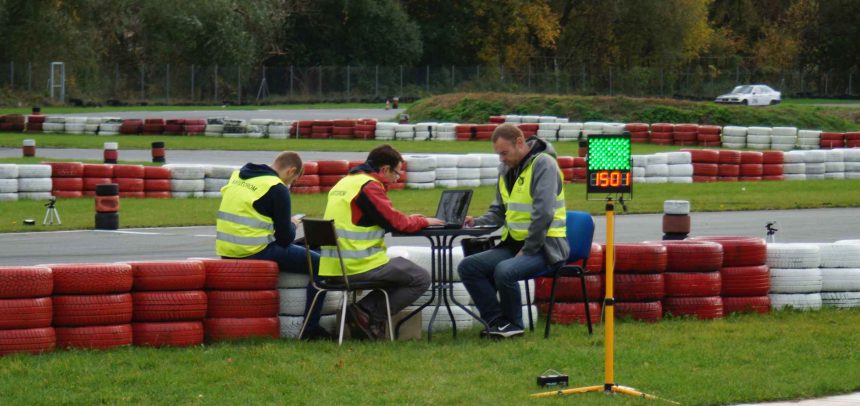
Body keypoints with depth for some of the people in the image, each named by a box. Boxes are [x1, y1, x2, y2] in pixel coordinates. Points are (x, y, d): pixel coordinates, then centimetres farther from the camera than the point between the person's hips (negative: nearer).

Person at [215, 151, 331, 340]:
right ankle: (311, 329, 2)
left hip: (227, 251, 8)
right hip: (255, 253, -8)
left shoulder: (237, 176, 12)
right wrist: (292, 225, 14)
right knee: (320, 264, 3)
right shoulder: (277, 188, -11)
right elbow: (285, 238, -8)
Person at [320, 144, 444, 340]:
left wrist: (409, 220, 21)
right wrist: (424, 221, 6)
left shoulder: (345, 182, 17)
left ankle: (365, 311, 10)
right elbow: (396, 223, -12)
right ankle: (369, 314, -6)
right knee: (421, 279, 2)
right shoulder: (370, 186, -12)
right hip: (359, 267, -9)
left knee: (401, 270, 28)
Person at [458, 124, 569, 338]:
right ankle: (498, 322, -2)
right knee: (468, 267, -6)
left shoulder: (543, 164, -13)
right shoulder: (506, 168, 13)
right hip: (513, 244, 9)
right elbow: (499, 212, 22)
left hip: (543, 246, -9)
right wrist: (478, 222, 2)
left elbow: (543, 213, -21)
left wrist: (527, 251, -19)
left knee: (504, 271, -33)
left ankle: (513, 324, -9)